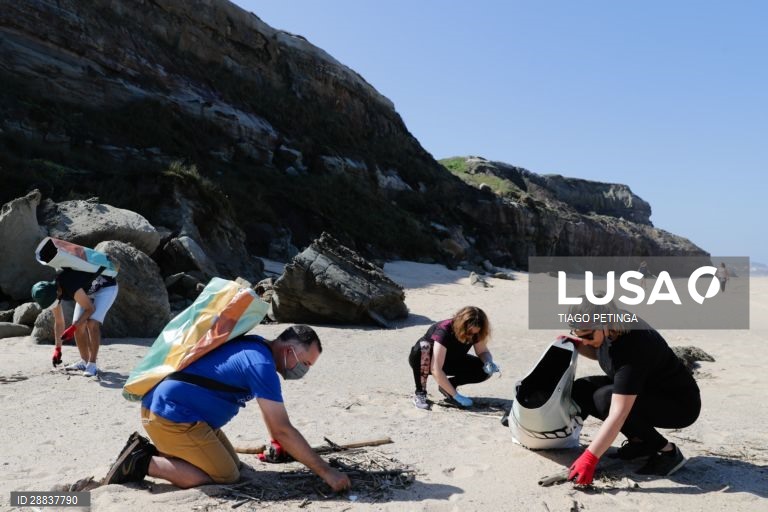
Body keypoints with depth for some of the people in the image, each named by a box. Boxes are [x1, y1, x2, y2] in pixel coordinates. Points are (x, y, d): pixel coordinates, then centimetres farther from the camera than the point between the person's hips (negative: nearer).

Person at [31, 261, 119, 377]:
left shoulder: (72, 289, -39)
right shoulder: (51, 293, -13)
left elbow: (91, 308, -24)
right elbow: (59, 322, -1)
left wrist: (73, 328, -27)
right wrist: (57, 348, -2)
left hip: (107, 287, -8)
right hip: (89, 291, 8)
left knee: (92, 324, -21)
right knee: (79, 325, 0)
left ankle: (92, 365, -15)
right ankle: (84, 362, 17)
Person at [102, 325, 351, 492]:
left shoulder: (257, 347, 10)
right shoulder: (261, 364, -20)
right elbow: (283, 430, -20)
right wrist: (326, 471, -14)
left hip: (170, 407, 10)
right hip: (170, 414, -10)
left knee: (232, 464, 10)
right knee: (226, 476, -7)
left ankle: (153, 449, 12)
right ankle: (143, 462, -6)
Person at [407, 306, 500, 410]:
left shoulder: (474, 332, -19)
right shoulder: (443, 331, -36)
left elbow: (483, 352, -3)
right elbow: (436, 370, -40)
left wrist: (489, 362, -27)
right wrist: (456, 395, -38)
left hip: (450, 362, 5)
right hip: (422, 360, -5)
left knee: (485, 370, -16)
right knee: (424, 347, -41)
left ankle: (446, 386, 0)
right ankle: (420, 393, -22)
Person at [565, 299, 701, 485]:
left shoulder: (633, 347, -36)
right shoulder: (608, 329, -11)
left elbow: (618, 413, -40)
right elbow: (598, 352, 17)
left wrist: (590, 458, -41)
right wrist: (576, 345, -4)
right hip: (643, 392, 9)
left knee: (605, 399, -30)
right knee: (581, 391, -6)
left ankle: (667, 451, -12)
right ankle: (641, 441, 5)